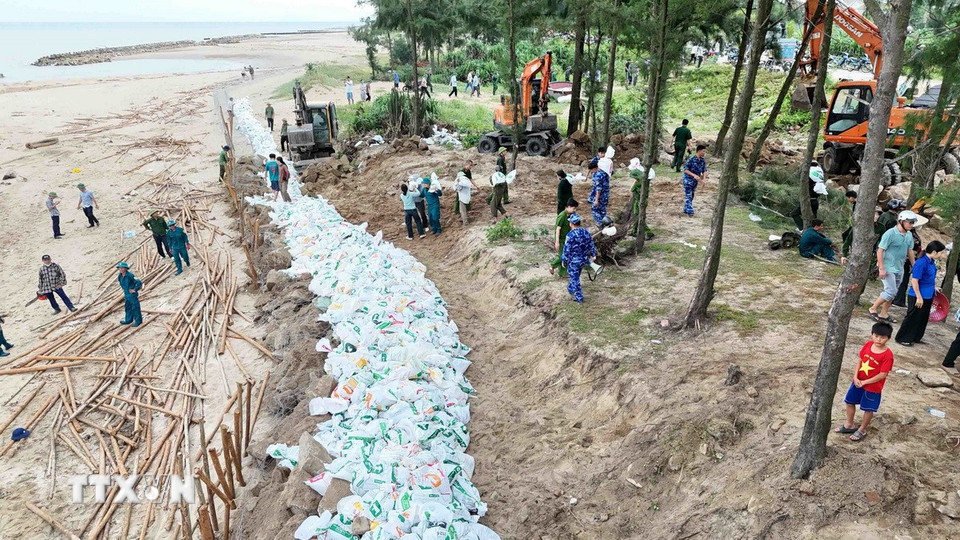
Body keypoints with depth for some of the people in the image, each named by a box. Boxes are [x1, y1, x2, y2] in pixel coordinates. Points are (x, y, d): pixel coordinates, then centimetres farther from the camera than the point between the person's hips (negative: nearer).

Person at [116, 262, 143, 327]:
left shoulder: (130, 275, -23)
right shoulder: (120, 276, 3)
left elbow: (139, 283, -25)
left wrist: (135, 290, -19)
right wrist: (123, 288, 17)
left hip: (132, 294, -9)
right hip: (126, 294, 9)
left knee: (135, 307, 1)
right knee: (127, 307, 18)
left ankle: (138, 321, 11)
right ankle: (128, 320, 31)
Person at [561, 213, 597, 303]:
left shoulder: (570, 235, -24)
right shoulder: (586, 232, -4)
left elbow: (566, 250, -20)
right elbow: (591, 245, 6)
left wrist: (563, 261, -7)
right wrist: (593, 255, 21)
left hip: (573, 261, -6)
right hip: (584, 260, 6)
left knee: (575, 278, 7)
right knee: (576, 276, 26)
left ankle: (579, 297, 11)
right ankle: (571, 289, 46)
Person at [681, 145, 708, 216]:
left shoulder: (703, 161, 0)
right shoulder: (691, 159, -19)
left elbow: (704, 171, 3)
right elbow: (685, 170, -18)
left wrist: (703, 178, -17)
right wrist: (694, 175, -28)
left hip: (695, 181, 7)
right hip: (688, 180, -7)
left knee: (691, 196, 13)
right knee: (688, 196, -8)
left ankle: (685, 210, 24)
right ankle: (690, 211, -8)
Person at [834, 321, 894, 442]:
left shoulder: (887, 355, -24)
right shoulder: (868, 345, -6)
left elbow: (883, 374, -21)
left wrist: (865, 382, -17)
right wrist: (855, 377, -9)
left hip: (873, 387, -6)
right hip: (858, 382, 6)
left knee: (868, 409, 12)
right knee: (850, 402, 19)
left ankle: (862, 430, 32)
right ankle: (849, 425, 39)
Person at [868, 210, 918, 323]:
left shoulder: (909, 235, 6)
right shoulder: (890, 234, -16)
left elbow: (910, 251, 18)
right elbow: (880, 251, -16)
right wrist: (882, 269, -19)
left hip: (899, 269, 8)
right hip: (888, 268, -8)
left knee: (893, 293, 11)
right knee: (891, 291, -12)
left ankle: (883, 314, 21)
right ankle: (873, 309, 4)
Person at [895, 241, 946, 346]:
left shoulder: (932, 262, 3)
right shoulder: (921, 263, -23)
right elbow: (914, 281, -23)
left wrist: (934, 287, 14)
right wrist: (919, 297, -20)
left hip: (928, 296, 9)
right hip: (917, 296, -9)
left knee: (923, 318, 19)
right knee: (912, 317, 2)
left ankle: (916, 337, 33)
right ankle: (903, 338, 14)